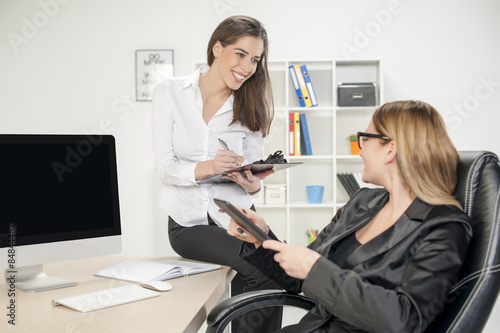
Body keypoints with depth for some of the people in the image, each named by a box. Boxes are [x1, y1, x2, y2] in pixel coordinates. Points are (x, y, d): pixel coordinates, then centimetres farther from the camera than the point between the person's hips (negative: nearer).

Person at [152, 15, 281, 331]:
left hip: (236, 215, 3)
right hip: (188, 221, -2)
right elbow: (164, 166, -7)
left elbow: (254, 171, 4)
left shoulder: (250, 106, 5)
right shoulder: (169, 92, -1)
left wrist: (253, 183, -21)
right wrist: (205, 168, -27)